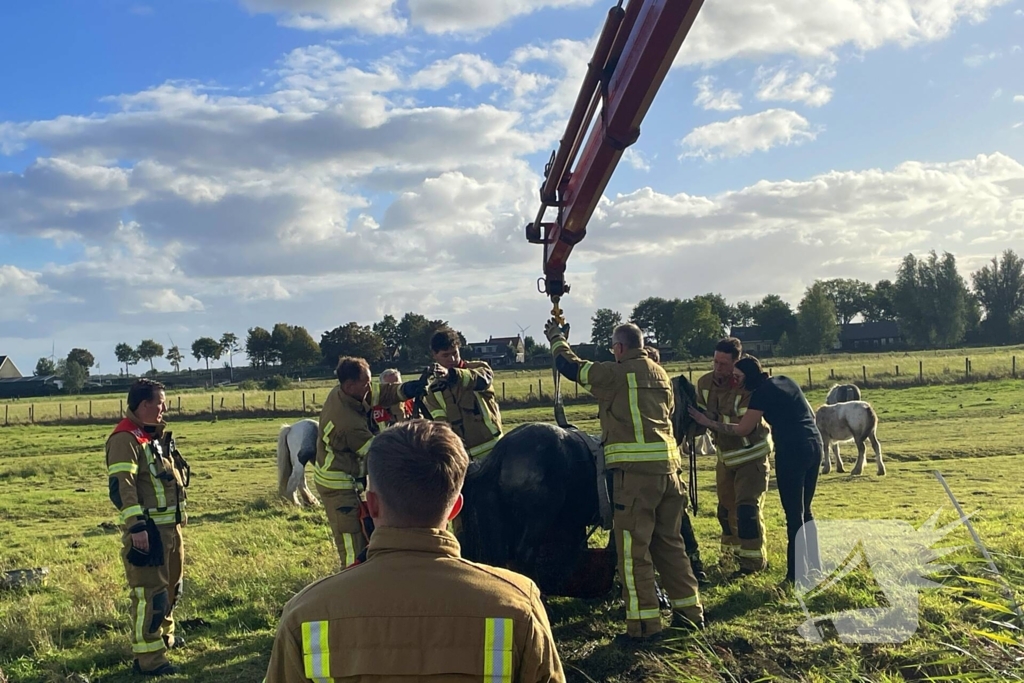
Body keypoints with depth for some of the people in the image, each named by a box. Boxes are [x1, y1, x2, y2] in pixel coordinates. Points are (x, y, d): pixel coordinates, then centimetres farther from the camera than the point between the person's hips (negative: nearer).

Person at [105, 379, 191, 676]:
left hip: (170, 524, 10)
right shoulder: (125, 438, -15)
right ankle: (148, 657, -2)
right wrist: (136, 525, -28)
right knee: (150, 591, -7)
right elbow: (120, 485, -22)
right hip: (147, 527, -10)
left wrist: (176, 521, 24)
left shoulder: (156, 435, 15)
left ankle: (164, 634, 39)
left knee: (171, 584, 21)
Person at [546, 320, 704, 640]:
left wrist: (556, 338, 21)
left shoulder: (615, 374, -6)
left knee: (633, 548, -1)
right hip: (668, 466, 8)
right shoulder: (661, 375, 15)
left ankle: (645, 623, 1)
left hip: (635, 470, -7)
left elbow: (571, 366, 3)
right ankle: (689, 610, 23)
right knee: (669, 541, 17)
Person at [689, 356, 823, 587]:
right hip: (814, 444, 8)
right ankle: (814, 564, 23)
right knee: (804, 510, 18)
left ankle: (796, 573, -1)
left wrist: (708, 422, 2)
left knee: (794, 514, -3)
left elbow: (741, 429, -3)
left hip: (792, 451, -8)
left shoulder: (761, 393, -7)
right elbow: (809, 413, 23)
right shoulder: (785, 381, 15)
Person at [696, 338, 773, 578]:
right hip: (726, 456, 6)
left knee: (747, 507, -13)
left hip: (752, 456, -6)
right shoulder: (705, 383, -8)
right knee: (726, 508, 15)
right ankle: (732, 554, 32)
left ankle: (753, 560, -3)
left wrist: (712, 421, -37)